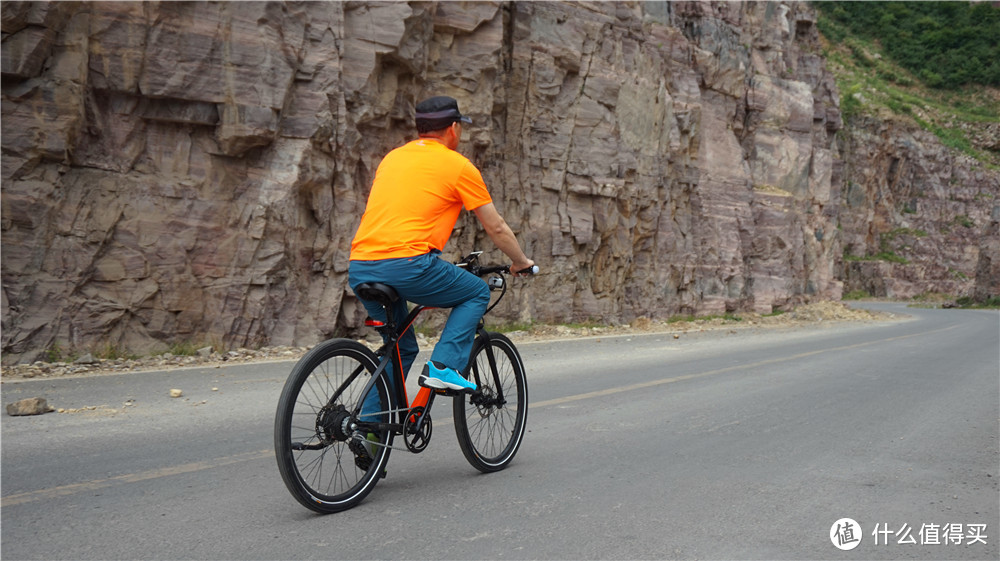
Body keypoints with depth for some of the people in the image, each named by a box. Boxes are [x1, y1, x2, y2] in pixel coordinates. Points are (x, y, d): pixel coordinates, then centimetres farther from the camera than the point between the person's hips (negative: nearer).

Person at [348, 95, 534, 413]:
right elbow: (497, 229, 11)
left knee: (401, 347, 24)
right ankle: (443, 367, 1)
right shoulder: (458, 166, 5)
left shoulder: (392, 157, 24)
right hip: (406, 264, -7)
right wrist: (521, 262, 28)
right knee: (477, 293, 16)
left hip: (359, 269, 7)